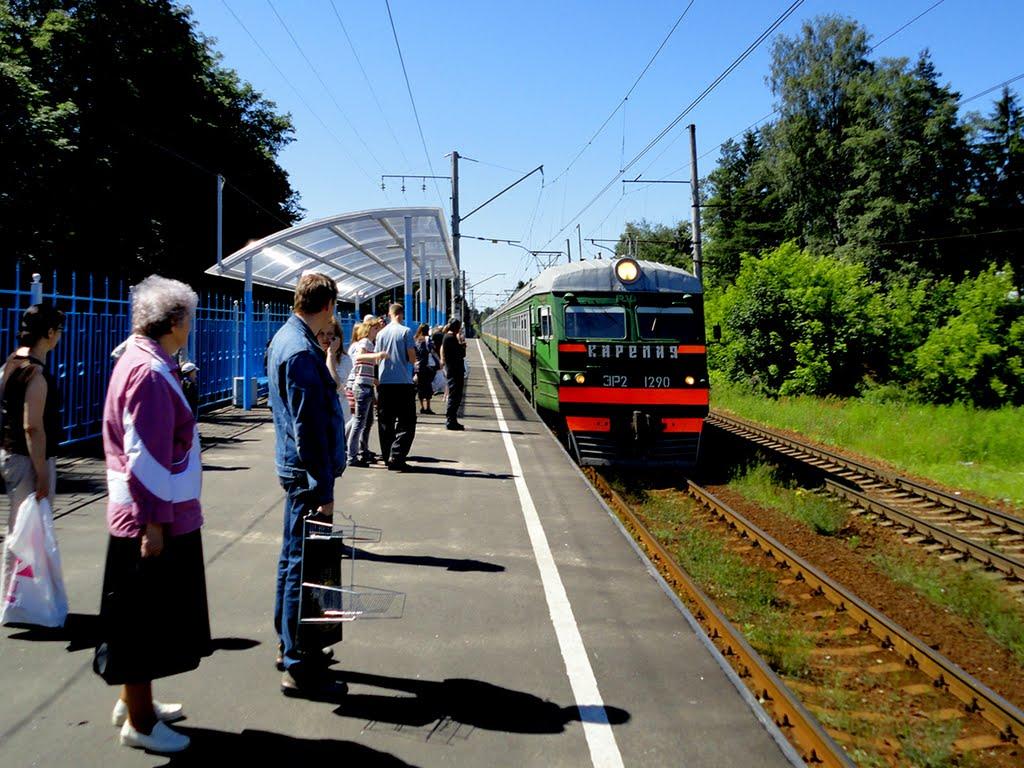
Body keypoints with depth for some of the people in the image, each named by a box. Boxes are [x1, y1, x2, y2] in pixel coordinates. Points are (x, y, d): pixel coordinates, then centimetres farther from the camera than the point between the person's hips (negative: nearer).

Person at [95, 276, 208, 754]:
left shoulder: (144, 363, 10)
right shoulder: (149, 373, -21)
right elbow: (145, 457, -23)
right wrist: (154, 522, -22)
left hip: (163, 516, 10)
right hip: (153, 520, -10)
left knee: (153, 619, 21)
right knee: (143, 621, 3)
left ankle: (136, 702, 36)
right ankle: (140, 723, 18)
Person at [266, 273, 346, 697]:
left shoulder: (285, 337, 11)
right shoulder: (301, 352, -21)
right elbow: (309, 428, -23)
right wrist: (323, 492, -20)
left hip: (296, 467, 11)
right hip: (307, 474, -11)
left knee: (293, 560, 19)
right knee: (303, 566, -2)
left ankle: (291, 646, 34)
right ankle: (298, 668, 7)